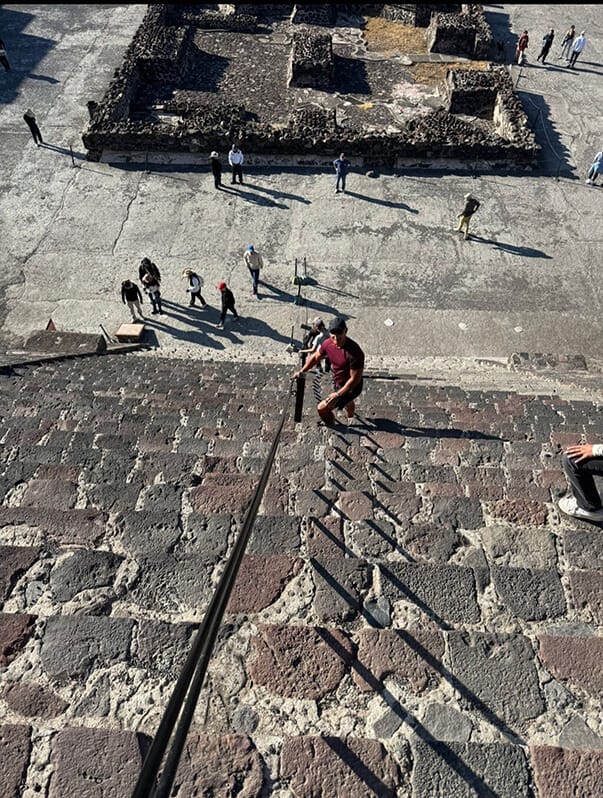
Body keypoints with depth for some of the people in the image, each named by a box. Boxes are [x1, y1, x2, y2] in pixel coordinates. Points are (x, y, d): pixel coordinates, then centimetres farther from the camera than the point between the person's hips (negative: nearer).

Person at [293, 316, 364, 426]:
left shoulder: (354, 352, -37)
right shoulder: (328, 344, -16)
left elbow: (355, 379, -30)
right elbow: (315, 357, 4)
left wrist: (338, 394, -29)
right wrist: (301, 371, 2)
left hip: (350, 387, -8)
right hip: (337, 383, 8)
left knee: (322, 408, -14)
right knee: (347, 402, 37)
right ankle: (350, 419, 70)